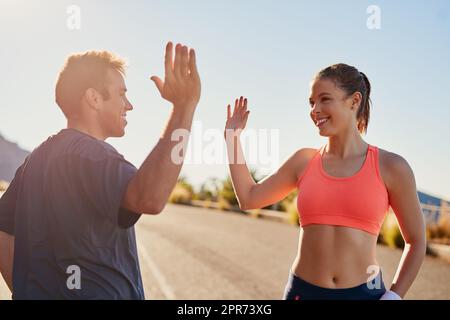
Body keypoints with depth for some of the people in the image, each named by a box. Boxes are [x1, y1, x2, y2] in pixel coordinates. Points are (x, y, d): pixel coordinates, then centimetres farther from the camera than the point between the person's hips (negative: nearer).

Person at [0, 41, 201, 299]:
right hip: (95, 293, -8)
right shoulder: (90, 154, -19)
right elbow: (150, 198, -39)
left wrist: (24, 291, 14)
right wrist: (184, 107, -38)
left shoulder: (37, 158, 9)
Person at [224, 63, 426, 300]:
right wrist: (233, 137, 11)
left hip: (363, 293, -2)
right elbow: (249, 198, 13)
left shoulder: (391, 167, -5)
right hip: (302, 291, 3)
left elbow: (416, 241, 4)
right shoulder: (304, 161, 3)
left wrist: (393, 296, -5)